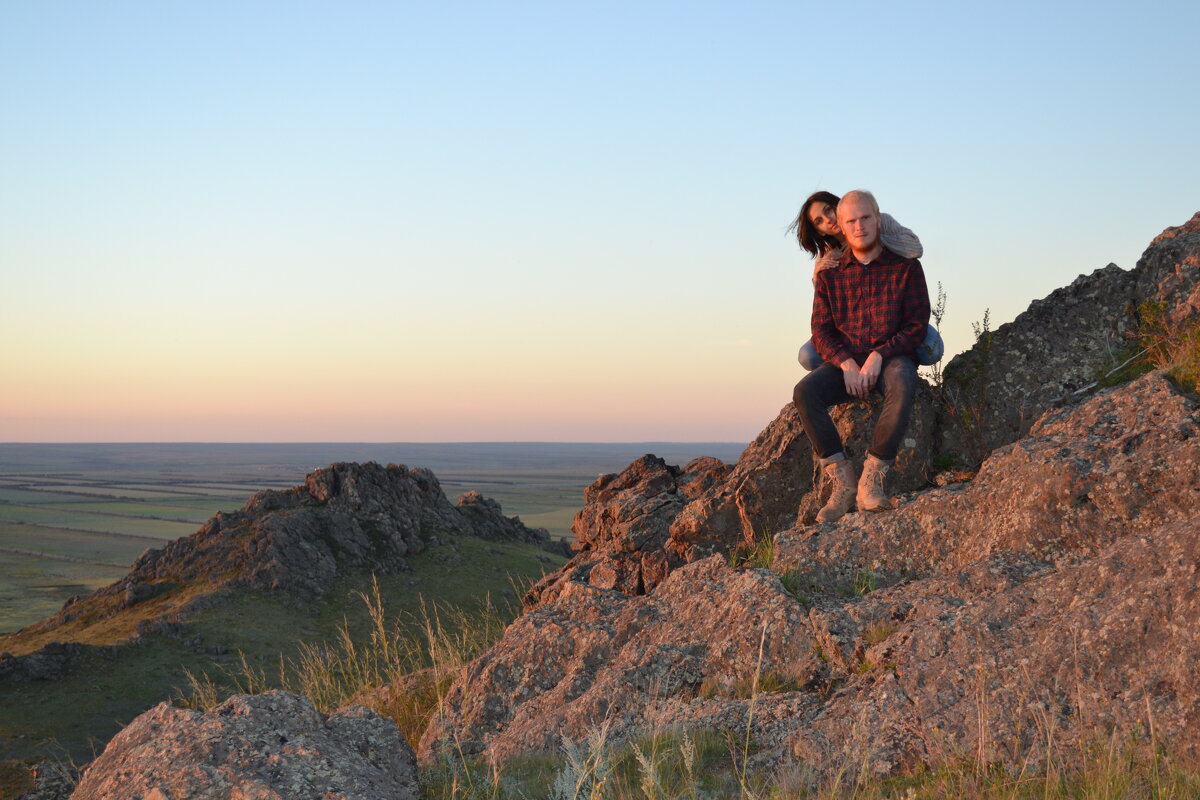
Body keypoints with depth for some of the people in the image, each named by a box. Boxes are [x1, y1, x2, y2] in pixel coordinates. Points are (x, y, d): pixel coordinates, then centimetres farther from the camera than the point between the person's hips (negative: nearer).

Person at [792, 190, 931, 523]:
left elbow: (917, 325, -2)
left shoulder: (905, 267, 4)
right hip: (844, 361, 2)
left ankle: (872, 480, -36)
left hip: (892, 357, -2)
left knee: (902, 385, -39)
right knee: (804, 392, -28)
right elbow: (821, 330, 5)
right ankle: (842, 482, -27)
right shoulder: (830, 274, 10)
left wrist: (879, 356, -17)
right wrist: (846, 363, -15)